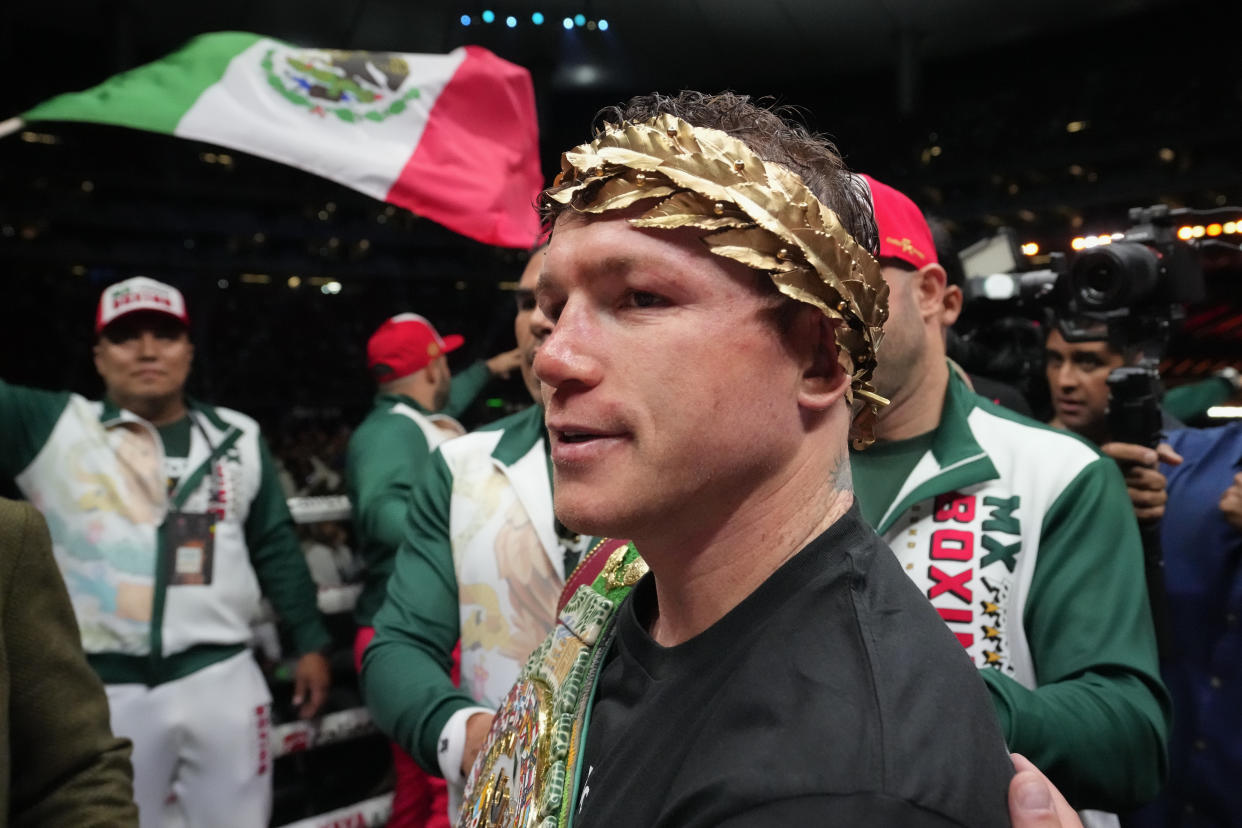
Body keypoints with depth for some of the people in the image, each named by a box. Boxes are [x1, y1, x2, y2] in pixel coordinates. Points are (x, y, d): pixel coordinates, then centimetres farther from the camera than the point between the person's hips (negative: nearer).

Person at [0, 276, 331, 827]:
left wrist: (309, 642, 10)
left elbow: (275, 546, 10)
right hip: (102, 691, -1)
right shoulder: (51, 426, 0)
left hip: (221, 677, 1)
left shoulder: (238, 437, 6)